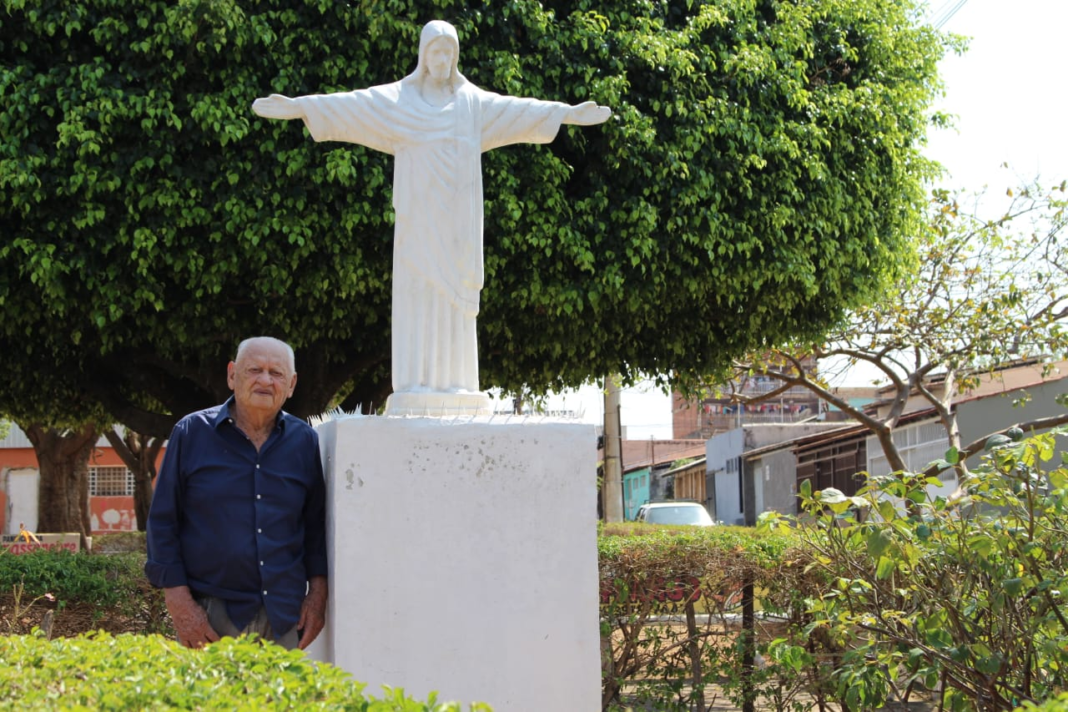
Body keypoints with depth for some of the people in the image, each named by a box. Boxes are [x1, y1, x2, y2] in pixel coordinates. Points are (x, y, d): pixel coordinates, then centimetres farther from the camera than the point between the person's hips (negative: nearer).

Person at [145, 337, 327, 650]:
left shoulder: (304, 442, 9)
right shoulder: (191, 433, 2)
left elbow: (316, 524, 15)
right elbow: (162, 522, 1)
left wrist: (317, 594, 6)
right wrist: (180, 604, -6)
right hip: (211, 618, -2)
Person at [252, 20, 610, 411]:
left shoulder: (473, 100, 13)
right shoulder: (397, 98, 5)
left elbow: (517, 109, 13)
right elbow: (352, 103, -4)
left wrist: (567, 113, 9)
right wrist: (297, 106, -15)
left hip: (456, 216, 3)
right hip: (418, 215, -2)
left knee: (454, 291, 0)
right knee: (417, 290, -7)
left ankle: (452, 381, 2)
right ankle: (416, 383, -7)